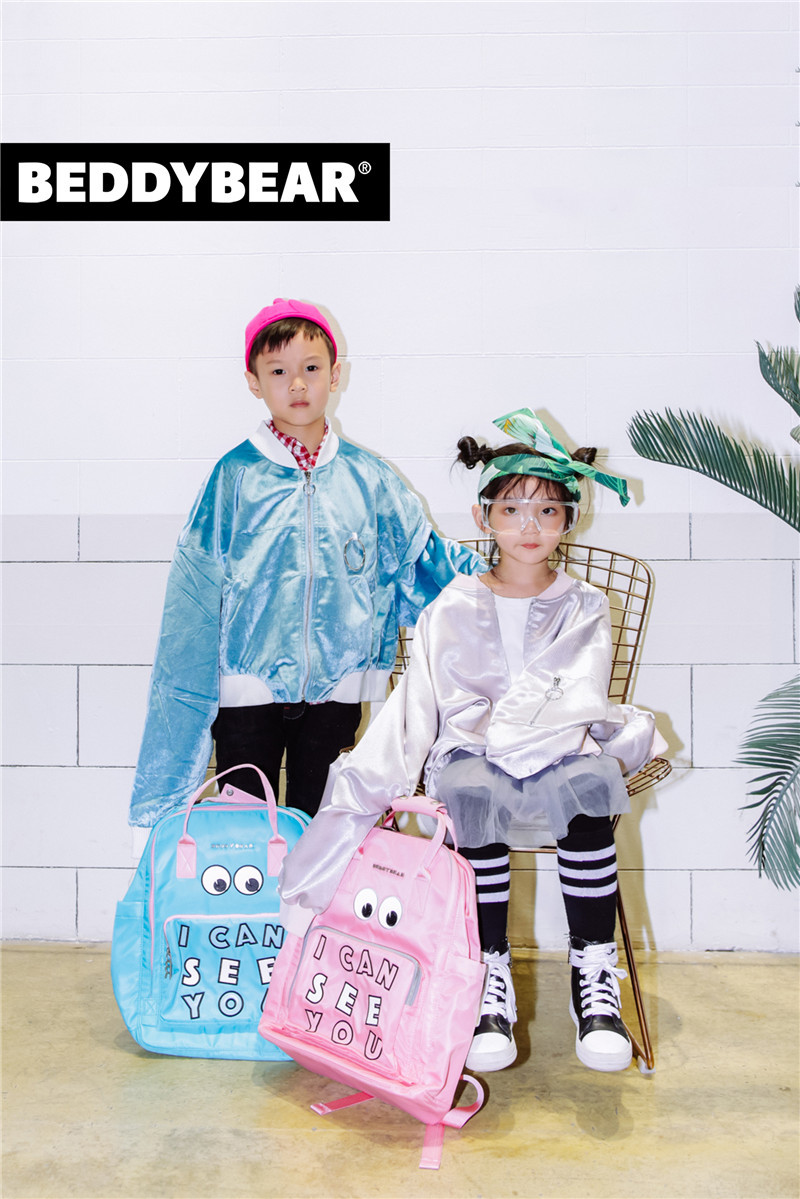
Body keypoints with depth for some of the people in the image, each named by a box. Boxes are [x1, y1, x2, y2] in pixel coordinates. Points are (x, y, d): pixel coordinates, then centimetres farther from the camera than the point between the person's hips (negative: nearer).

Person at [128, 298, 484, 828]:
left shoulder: (367, 477, 3)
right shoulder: (235, 475, -3)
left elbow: (421, 551, 10)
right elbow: (195, 585, -2)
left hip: (336, 685, 2)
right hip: (246, 683, -1)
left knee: (318, 821, 14)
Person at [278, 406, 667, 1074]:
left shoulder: (585, 609, 11)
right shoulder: (454, 609, 9)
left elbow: (578, 702, -2)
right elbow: (417, 703, 5)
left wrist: (497, 729, -17)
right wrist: (378, 780, -7)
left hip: (560, 752, 0)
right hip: (471, 756, 0)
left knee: (589, 790, -33)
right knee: (476, 798, -34)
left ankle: (595, 970, -21)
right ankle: (492, 974, -20)